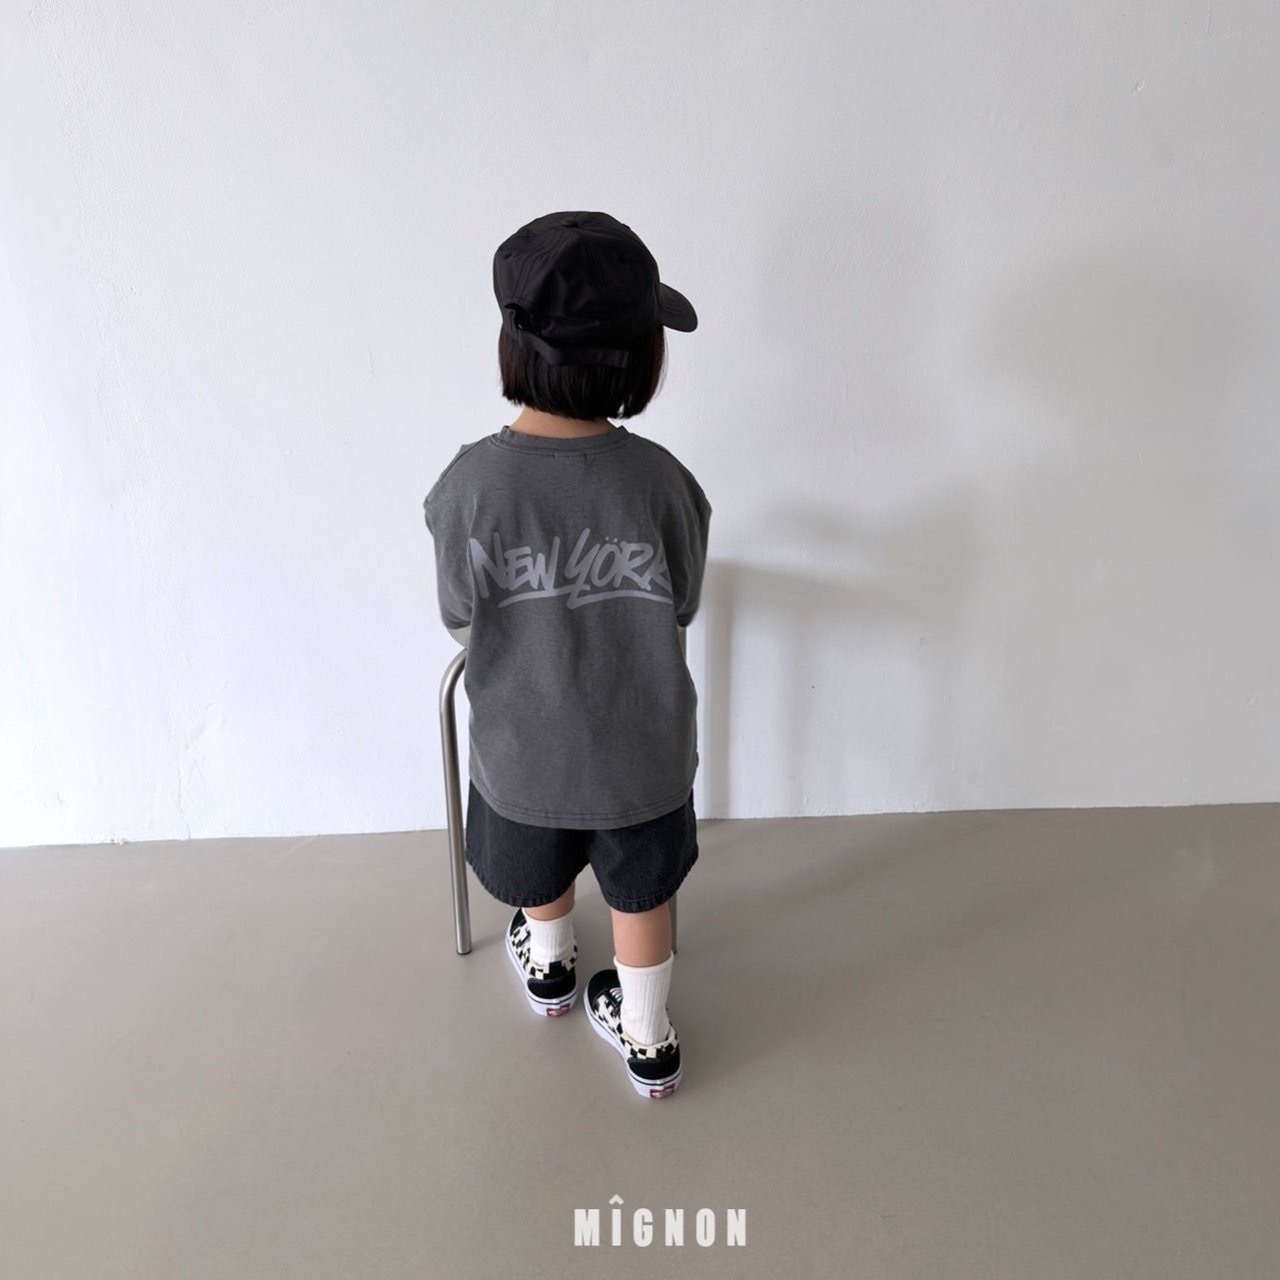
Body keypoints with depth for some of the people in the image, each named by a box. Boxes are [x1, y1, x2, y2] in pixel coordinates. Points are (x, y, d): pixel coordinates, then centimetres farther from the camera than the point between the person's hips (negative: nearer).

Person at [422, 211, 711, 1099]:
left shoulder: (471, 484, -22)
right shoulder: (660, 478, -21)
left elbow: (462, 623, -9)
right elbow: (680, 609, -6)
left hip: (522, 751, 1)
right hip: (643, 752, 0)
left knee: (537, 870, 31)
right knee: (641, 892, 25)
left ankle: (550, 968, 60)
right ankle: (647, 1038, 45)